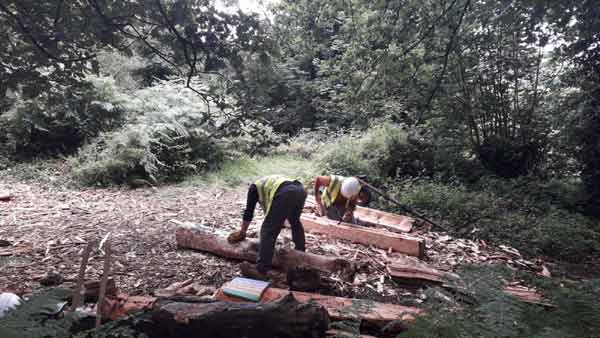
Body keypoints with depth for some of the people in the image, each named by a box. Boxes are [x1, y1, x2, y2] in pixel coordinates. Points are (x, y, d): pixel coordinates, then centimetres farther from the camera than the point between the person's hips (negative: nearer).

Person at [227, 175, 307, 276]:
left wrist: (242, 232, 40)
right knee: (295, 222, 32)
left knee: (268, 230, -1)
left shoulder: (254, 187, 27)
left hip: (285, 194, -7)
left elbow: (249, 211, 28)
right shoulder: (273, 182, 43)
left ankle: (261, 269, -3)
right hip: (300, 190, 7)